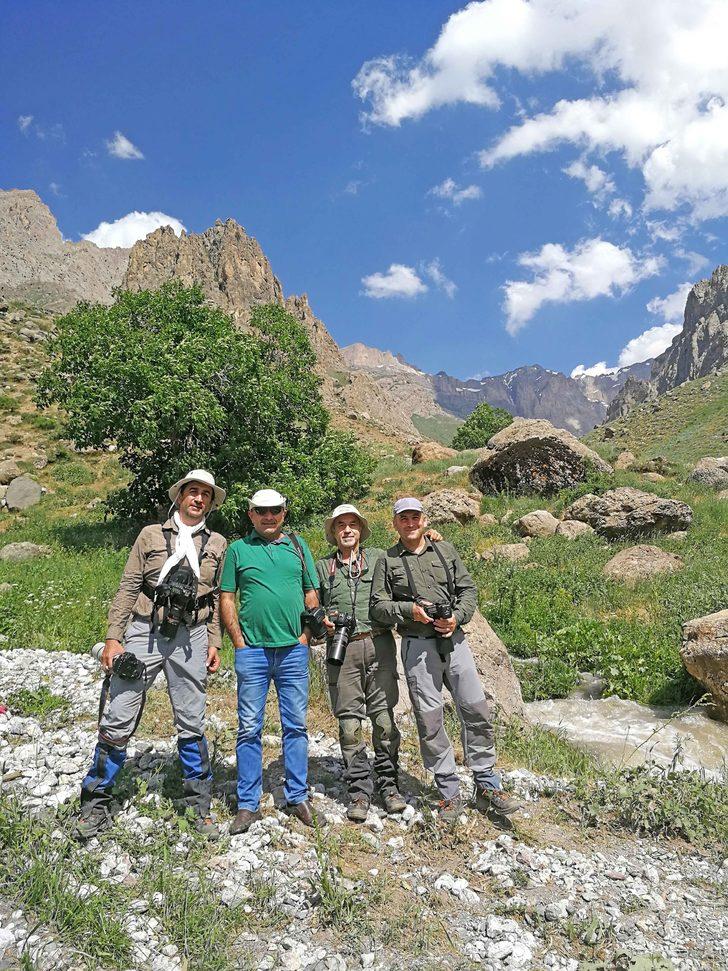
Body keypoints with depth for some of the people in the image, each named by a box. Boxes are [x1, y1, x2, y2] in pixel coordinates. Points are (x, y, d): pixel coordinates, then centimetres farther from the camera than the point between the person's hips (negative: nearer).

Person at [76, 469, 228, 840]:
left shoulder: (217, 544, 11)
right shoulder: (151, 535, 7)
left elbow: (217, 598, 12)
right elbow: (128, 588, 5)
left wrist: (214, 643, 5)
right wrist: (113, 638, -1)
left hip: (191, 638, 1)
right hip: (144, 632, 0)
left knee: (191, 724, 6)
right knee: (118, 720, 0)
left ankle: (199, 806, 20)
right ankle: (96, 803, 17)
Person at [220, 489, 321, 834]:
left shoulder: (298, 545, 10)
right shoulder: (238, 549, 5)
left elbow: (311, 594, 11)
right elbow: (226, 599, 4)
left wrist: (305, 636, 2)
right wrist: (239, 642, -3)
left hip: (294, 650, 2)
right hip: (252, 651, -1)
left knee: (296, 725, 8)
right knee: (249, 728, 4)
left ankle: (297, 797, 21)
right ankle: (248, 804, 15)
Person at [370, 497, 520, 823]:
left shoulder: (446, 551, 11)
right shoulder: (387, 561, 5)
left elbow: (468, 590, 9)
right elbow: (378, 606, 1)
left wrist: (457, 617, -9)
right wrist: (408, 609, -15)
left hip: (454, 640, 2)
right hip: (418, 646, -2)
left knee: (476, 711, 1)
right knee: (430, 720, 2)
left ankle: (487, 785, 15)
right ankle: (449, 793, 14)